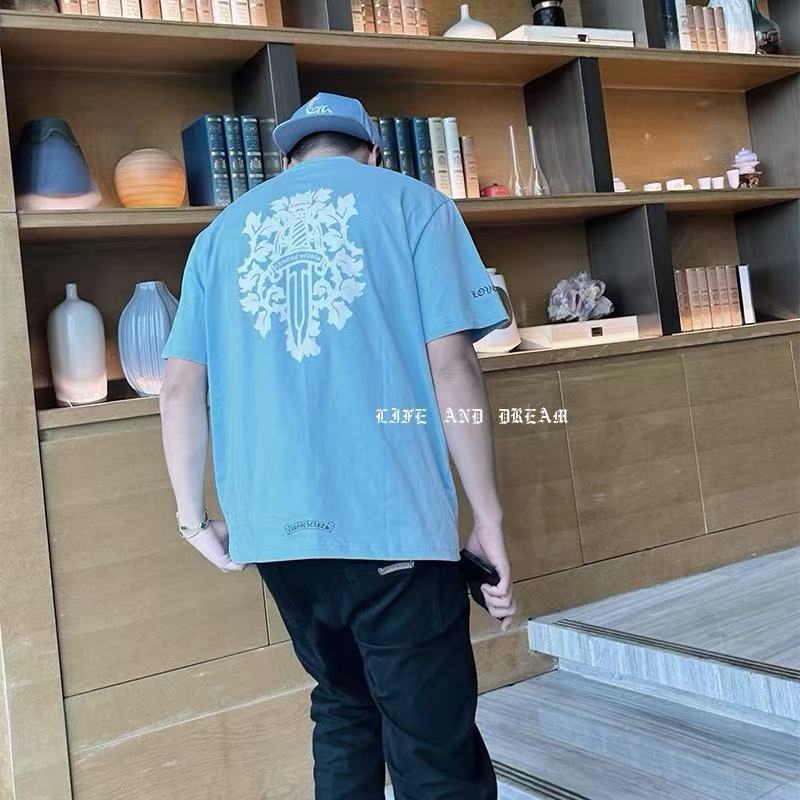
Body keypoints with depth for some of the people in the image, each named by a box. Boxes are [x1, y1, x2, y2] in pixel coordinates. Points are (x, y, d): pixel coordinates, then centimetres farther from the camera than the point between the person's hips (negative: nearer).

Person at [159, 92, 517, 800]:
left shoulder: (224, 230, 16)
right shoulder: (410, 202, 5)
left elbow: (181, 385, 8)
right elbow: (450, 364, -5)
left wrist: (195, 517, 14)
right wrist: (488, 516, -1)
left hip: (275, 525, 5)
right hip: (391, 517, -4)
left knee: (343, 710, 23)